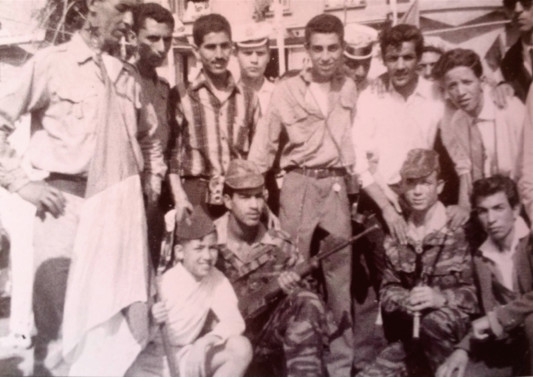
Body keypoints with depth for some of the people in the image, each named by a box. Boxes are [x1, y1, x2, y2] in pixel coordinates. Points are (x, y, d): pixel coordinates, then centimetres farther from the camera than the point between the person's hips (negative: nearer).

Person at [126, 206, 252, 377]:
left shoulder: (216, 278, -8)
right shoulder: (164, 284, -19)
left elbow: (234, 321, -13)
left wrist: (207, 340, -30)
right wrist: (152, 322, -37)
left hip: (187, 356, 4)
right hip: (154, 360, -4)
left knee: (241, 347, -17)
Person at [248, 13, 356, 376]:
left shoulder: (349, 88, 5)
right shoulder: (287, 90, -3)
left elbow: (353, 138, 10)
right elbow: (264, 145, -2)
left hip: (336, 184, 3)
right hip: (299, 184, -2)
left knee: (340, 271, 8)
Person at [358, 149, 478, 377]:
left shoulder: (460, 230, -8)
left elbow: (477, 291, -9)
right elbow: (388, 290, 7)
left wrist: (441, 298, -28)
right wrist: (406, 299, -15)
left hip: (456, 327, -3)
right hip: (412, 333, 4)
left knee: (434, 321, -36)